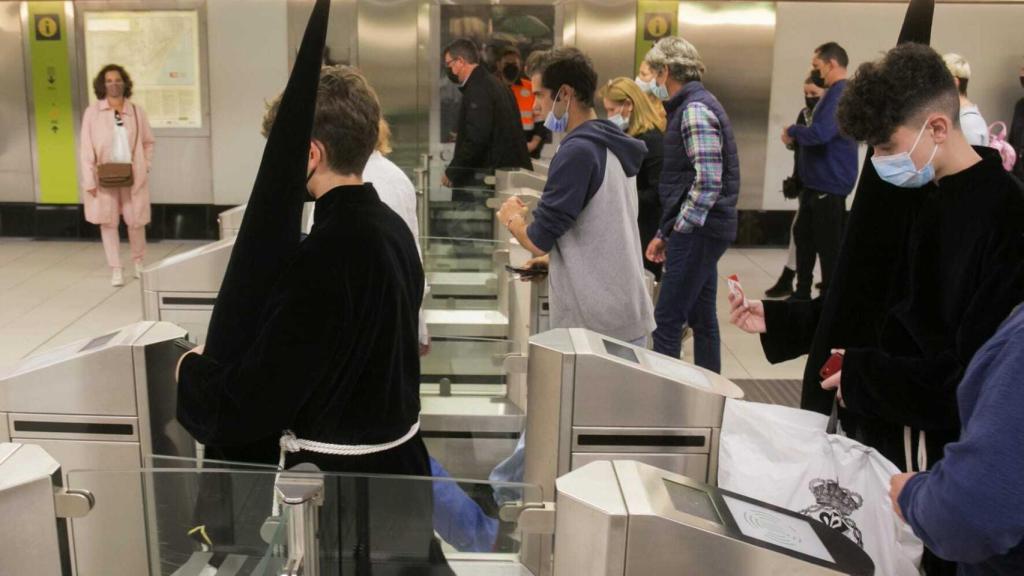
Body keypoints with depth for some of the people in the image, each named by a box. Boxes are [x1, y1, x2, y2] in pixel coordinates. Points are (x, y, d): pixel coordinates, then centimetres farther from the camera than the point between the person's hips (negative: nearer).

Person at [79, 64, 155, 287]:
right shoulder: (92, 112, -2)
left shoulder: (136, 111, 3)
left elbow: (149, 141, 12)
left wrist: (146, 166, 1)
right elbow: (86, 148, -3)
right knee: (108, 222, 4)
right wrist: (89, 180, -8)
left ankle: (138, 261, 29)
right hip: (104, 178, -1)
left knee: (136, 220, 5)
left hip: (133, 177, 1)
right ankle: (116, 269, 13)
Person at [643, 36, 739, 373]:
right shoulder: (690, 106, 17)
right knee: (702, 318, 14)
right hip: (699, 230, 10)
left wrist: (678, 230, -16)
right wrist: (665, 234, 17)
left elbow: (708, 180, -23)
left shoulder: (695, 109, -14)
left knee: (667, 319, -6)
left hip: (698, 231, -10)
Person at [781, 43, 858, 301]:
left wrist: (793, 131, -14)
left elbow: (820, 133, -32)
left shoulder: (840, 94, -19)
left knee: (828, 246, -1)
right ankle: (802, 294, 31)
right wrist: (796, 137, 3)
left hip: (830, 184, -11)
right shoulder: (833, 93, 15)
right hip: (817, 181, 11)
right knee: (804, 236, 19)